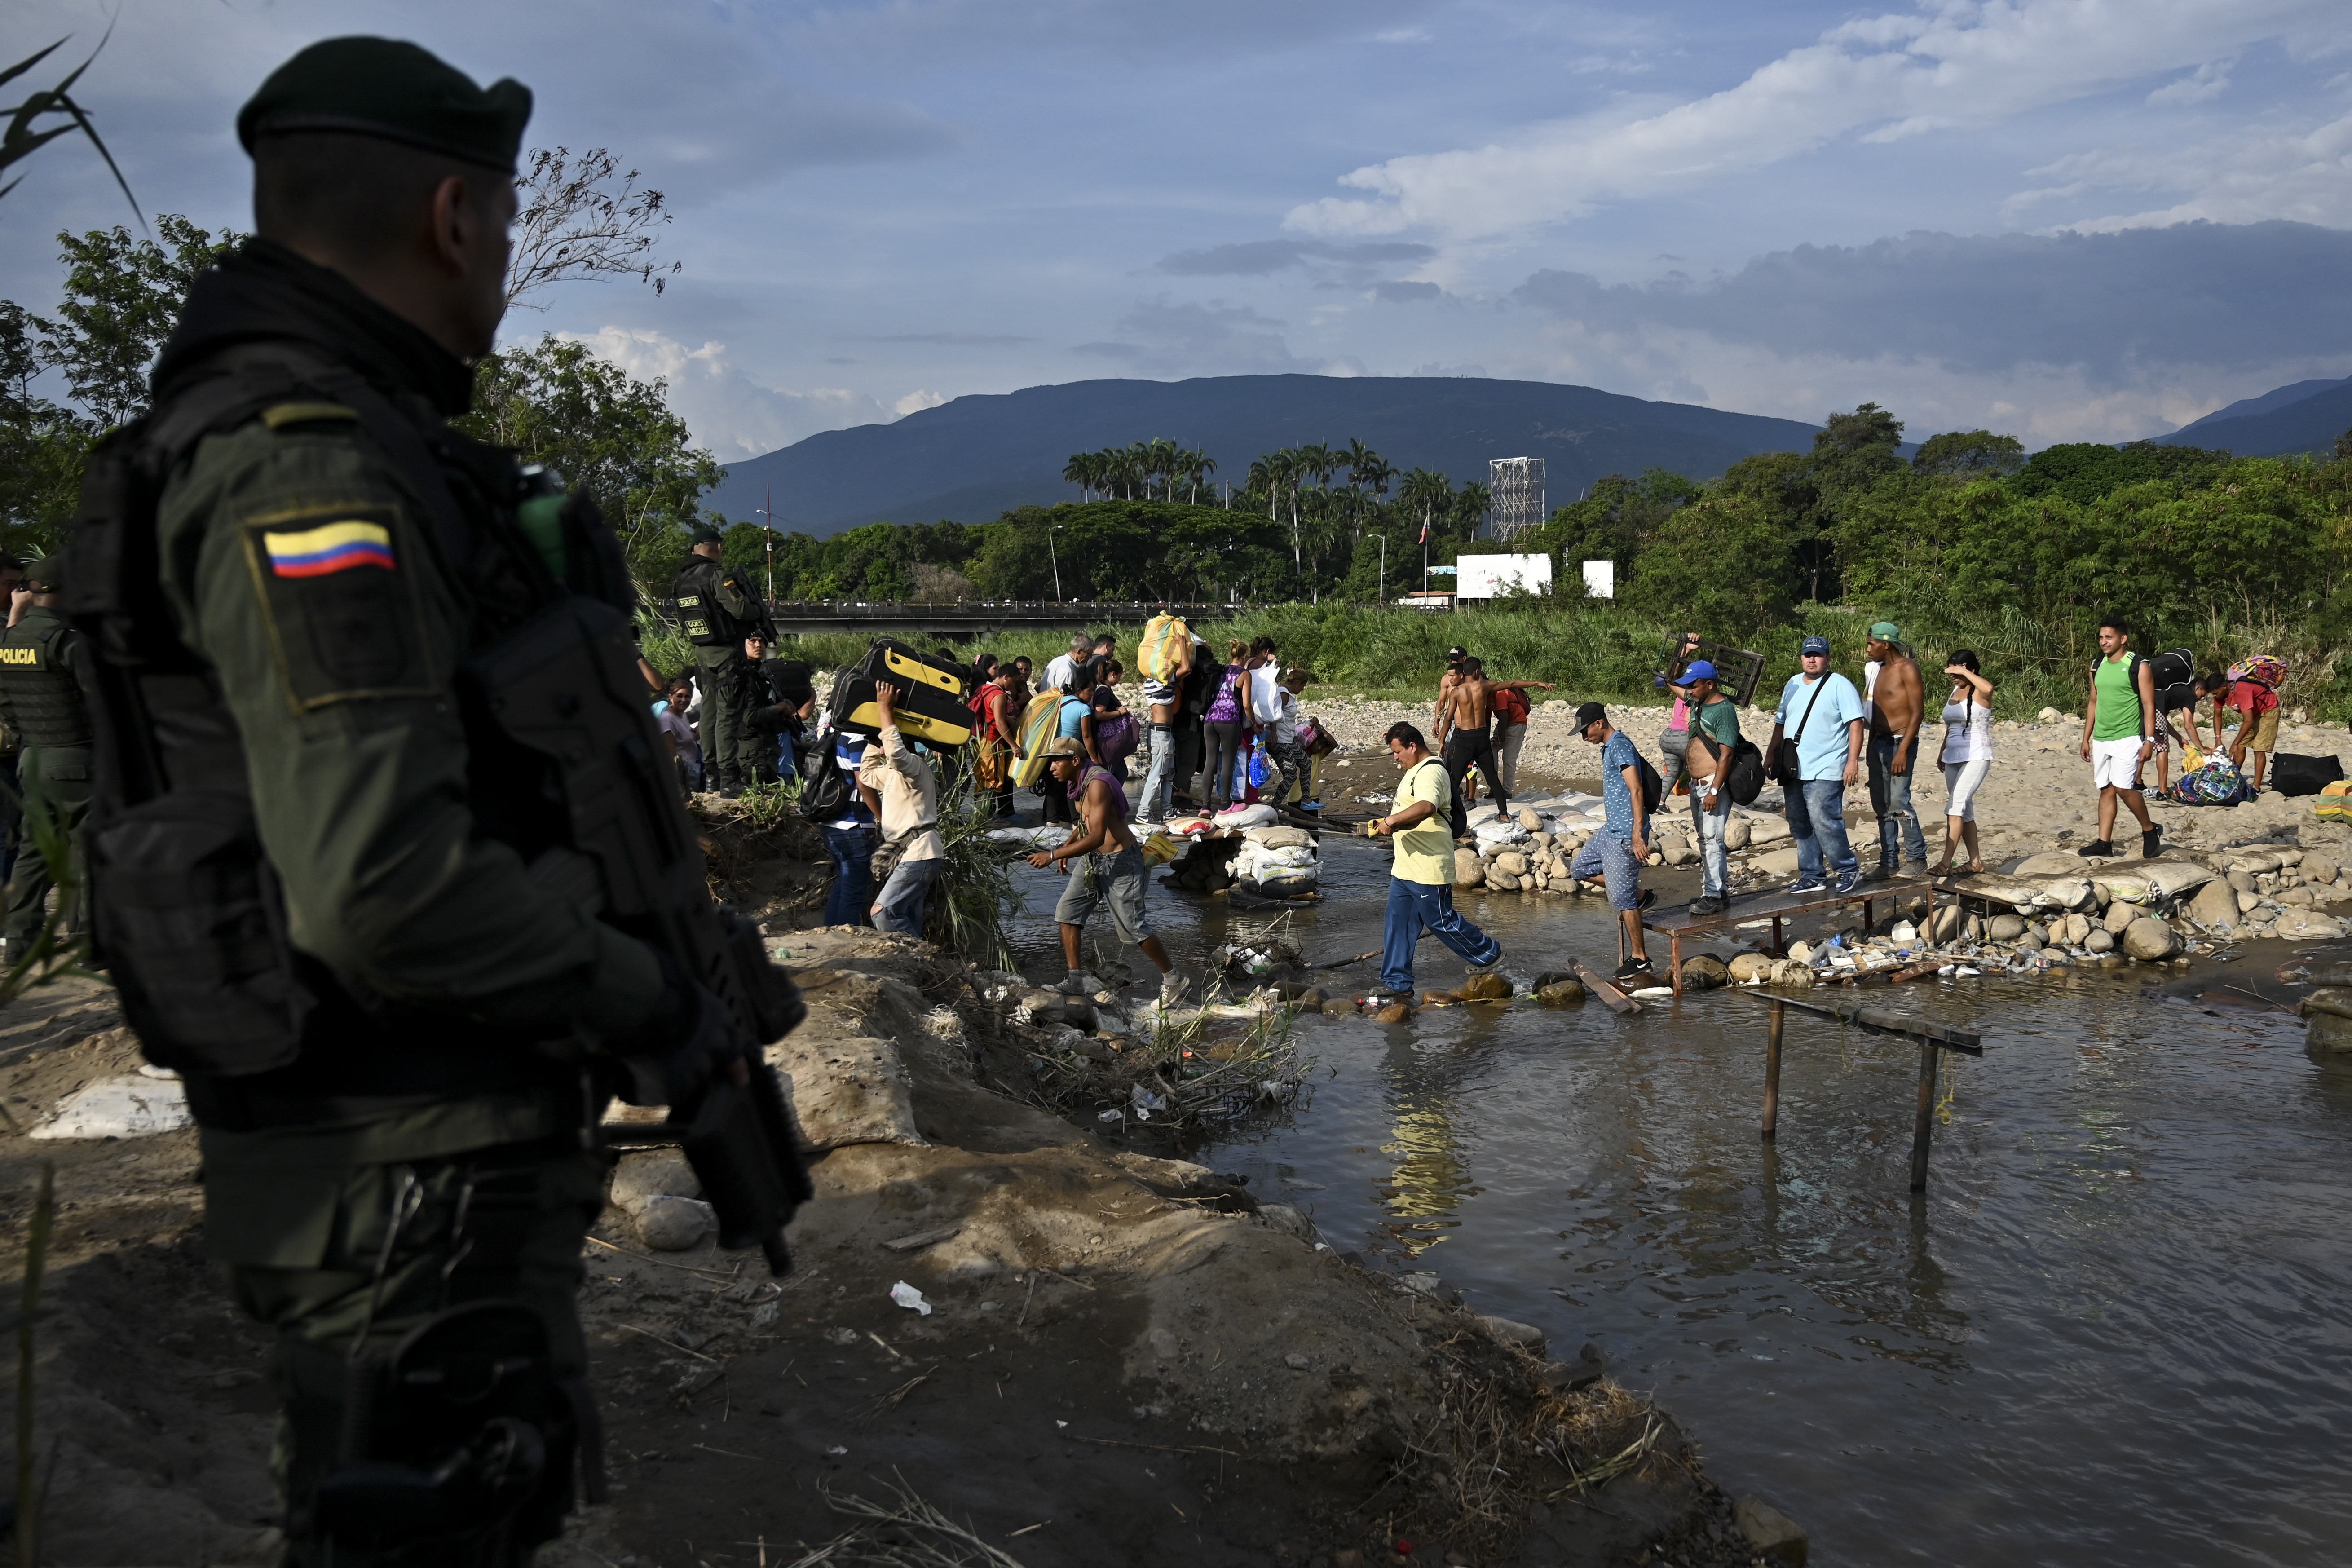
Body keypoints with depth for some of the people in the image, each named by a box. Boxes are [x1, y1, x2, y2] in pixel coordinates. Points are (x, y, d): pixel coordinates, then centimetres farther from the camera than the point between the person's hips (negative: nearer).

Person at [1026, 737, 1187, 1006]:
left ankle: (1173, 980, 11)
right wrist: (1067, 847, 7)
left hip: (1120, 862, -10)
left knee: (1132, 927, -5)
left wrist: (1053, 855, -31)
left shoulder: (1097, 784, -26)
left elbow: (1096, 837, -32)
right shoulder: (1076, 783, 5)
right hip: (1094, 860, 10)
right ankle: (1077, 979, 10)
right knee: (1066, 911, 4)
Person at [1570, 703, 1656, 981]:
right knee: (1580, 868, 20)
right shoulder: (1609, 747, 14)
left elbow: (1636, 791, -25)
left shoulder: (1620, 746, -17)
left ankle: (1640, 959, 5)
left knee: (1621, 898, -5)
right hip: (1610, 830, 11)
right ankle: (1638, 895, 21)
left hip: (1625, 835, -11)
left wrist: (1637, 835, -30)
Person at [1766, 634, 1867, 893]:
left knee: (1823, 820, -15)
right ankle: (1812, 876, 17)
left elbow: (1856, 723, -10)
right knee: (1800, 825, 9)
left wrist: (1853, 760, -17)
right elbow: (1781, 722, 23)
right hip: (1793, 770, 7)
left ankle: (1849, 870, 0)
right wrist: (1771, 755, 19)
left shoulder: (1840, 685, -5)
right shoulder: (1793, 684, 16)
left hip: (1826, 772, -7)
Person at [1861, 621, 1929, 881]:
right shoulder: (1881, 669, 15)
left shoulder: (1907, 668, -10)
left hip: (1900, 742, -8)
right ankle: (1888, 863, 12)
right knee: (1881, 806, 7)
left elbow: (1917, 711, -16)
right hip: (1879, 743, 8)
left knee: (1898, 802, -13)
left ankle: (1917, 859, -2)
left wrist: (1903, 750, -21)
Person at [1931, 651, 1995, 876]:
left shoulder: (1979, 692, -9)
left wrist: (1964, 671, -25)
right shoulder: (1955, 691, 14)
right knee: (1964, 810, 11)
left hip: (1976, 757, -9)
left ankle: (1946, 864, -21)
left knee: (1956, 806, -18)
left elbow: (1988, 688, -36)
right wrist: (1942, 752, 23)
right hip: (1953, 757, 9)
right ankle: (1975, 861, 20)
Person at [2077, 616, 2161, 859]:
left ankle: (2150, 830, 4)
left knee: (2123, 787, -16)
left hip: (2127, 738, -6)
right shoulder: (2097, 666, 11)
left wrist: (2150, 739, -15)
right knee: (2106, 790, 8)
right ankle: (2104, 842, 9)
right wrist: (2086, 739, 15)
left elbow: (2149, 706, -8)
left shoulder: (2138, 666, -6)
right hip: (2100, 739, 6)